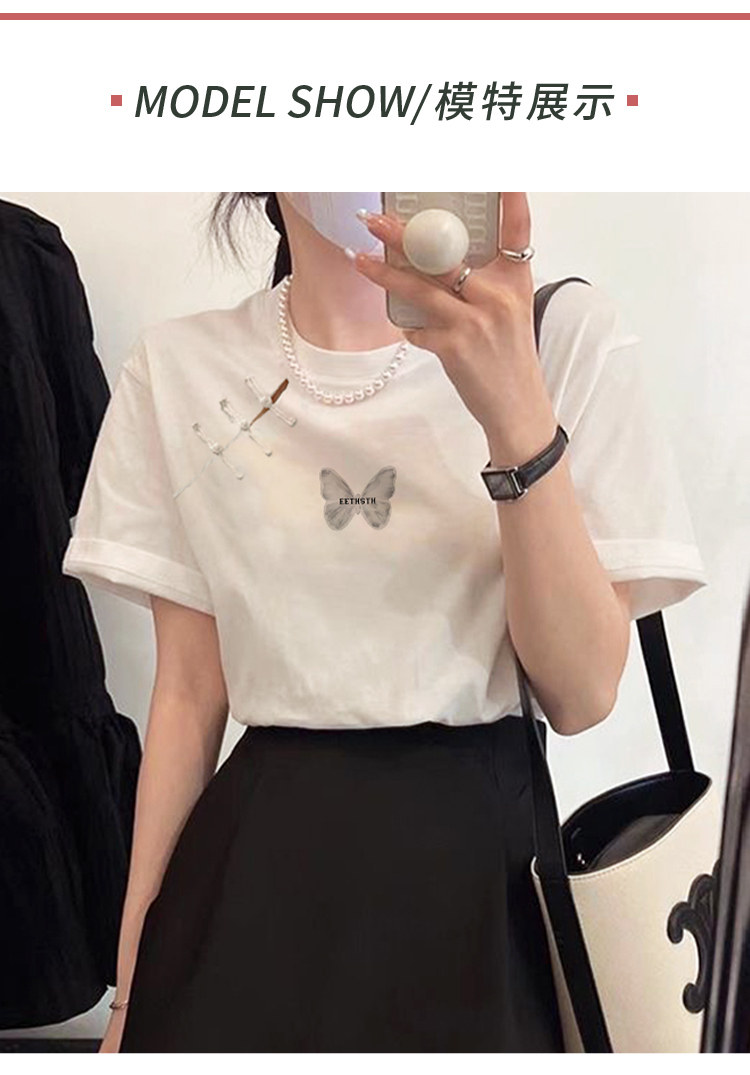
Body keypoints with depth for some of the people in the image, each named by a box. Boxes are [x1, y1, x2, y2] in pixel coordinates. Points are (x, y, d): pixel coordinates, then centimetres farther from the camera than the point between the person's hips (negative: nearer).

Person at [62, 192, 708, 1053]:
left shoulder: (562, 332, -8)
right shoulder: (179, 368, -2)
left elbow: (581, 694, -12)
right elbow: (190, 692, 1)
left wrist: (516, 409, -25)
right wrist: (131, 978, 4)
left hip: (489, 861, -1)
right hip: (257, 866, 2)